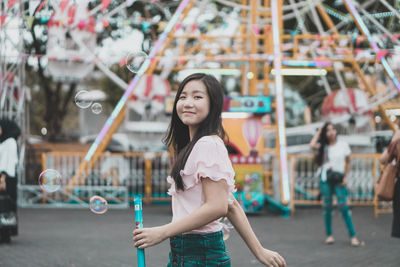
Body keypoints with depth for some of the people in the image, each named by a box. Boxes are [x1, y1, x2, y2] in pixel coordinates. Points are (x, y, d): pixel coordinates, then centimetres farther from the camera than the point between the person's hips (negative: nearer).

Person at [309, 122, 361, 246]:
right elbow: (312, 145, -17)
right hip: (325, 178, 1)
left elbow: (347, 162, 11)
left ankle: (353, 236, -6)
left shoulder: (343, 145, 5)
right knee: (327, 207, 3)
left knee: (343, 207, -8)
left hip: (338, 178, -1)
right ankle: (329, 235, 12)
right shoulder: (323, 147, 5)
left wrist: (345, 177, 0)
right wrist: (318, 132, -2)